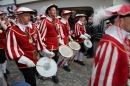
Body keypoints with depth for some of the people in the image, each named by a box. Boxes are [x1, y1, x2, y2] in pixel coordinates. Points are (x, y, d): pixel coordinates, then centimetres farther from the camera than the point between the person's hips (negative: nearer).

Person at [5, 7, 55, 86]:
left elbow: (39, 41, 10)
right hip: (24, 62, -6)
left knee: (32, 78, 23)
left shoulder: (33, 27, 1)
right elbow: (10, 49, -20)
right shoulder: (13, 31, -17)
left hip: (35, 59, 6)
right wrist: (26, 60, -28)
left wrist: (47, 52, 3)